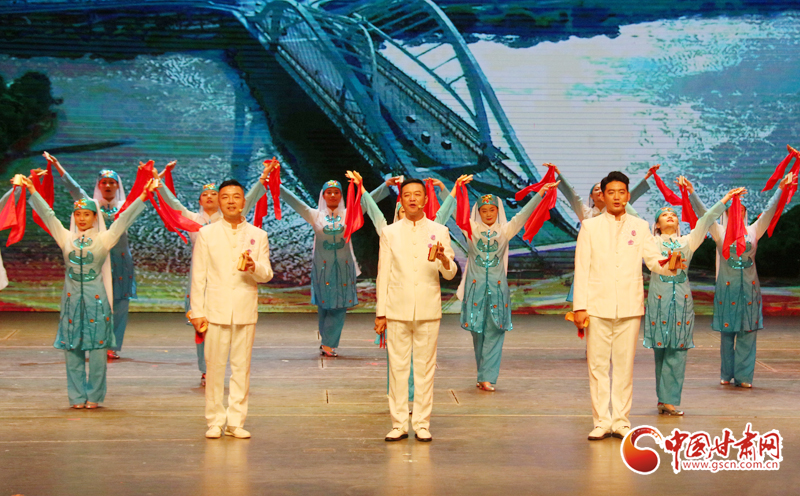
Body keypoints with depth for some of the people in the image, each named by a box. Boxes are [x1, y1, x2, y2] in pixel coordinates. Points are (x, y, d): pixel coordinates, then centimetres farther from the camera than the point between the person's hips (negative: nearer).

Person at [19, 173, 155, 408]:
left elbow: (124, 219, -1)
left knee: (96, 349, -2)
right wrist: (32, 190, 8)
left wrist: (144, 195, -7)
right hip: (72, 298, 2)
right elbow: (47, 214, 10)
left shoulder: (104, 239, 3)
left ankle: (94, 396, 8)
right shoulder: (66, 238, 8)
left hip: (96, 299, -2)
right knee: (72, 349, 3)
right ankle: (77, 396, 13)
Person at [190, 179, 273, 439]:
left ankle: (236, 422, 10)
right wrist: (197, 311, -2)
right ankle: (215, 422, 8)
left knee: (242, 368, 3)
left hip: (245, 311, 1)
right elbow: (198, 275, 5)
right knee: (214, 368, -1)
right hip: (216, 310, -1)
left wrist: (254, 267, -17)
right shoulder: (206, 234, 8)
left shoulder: (258, 236, 11)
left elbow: (267, 274, 6)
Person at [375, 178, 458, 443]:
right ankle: (399, 424, 7)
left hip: (428, 310, 0)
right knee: (398, 366, 1)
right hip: (397, 309, 0)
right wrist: (380, 313, 3)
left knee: (425, 367, 3)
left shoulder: (439, 232, 6)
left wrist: (443, 257, -19)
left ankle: (422, 424, 10)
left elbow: (450, 274, 4)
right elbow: (383, 274, 7)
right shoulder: (390, 233, 8)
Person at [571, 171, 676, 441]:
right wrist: (580, 306, -6)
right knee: (598, 366, 0)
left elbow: (653, 259, 3)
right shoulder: (590, 227, 6)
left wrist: (670, 266, -21)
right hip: (598, 306, -1)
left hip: (630, 307, 1)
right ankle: (601, 421, 6)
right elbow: (582, 268, 1)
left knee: (624, 366, 4)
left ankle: (621, 421, 11)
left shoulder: (640, 226, 11)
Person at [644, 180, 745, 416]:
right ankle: (665, 399, 10)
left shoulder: (687, 241, 14)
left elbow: (706, 220, 11)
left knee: (677, 349, -3)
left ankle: (667, 400, 0)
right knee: (661, 348, 1)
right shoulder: (651, 242, 8)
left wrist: (725, 199, 7)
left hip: (682, 296, 2)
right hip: (659, 296, -2)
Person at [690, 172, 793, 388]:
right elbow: (702, 212, 2)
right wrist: (691, 192, -3)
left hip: (749, 287, 2)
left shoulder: (753, 231, 10)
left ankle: (743, 376, 3)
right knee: (727, 332, 3)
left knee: (747, 332, 0)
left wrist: (781, 188, 11)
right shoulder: (720, 232, 5)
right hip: (727, 287, -2)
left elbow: (769, 211, 12)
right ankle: (726, 375, 12)